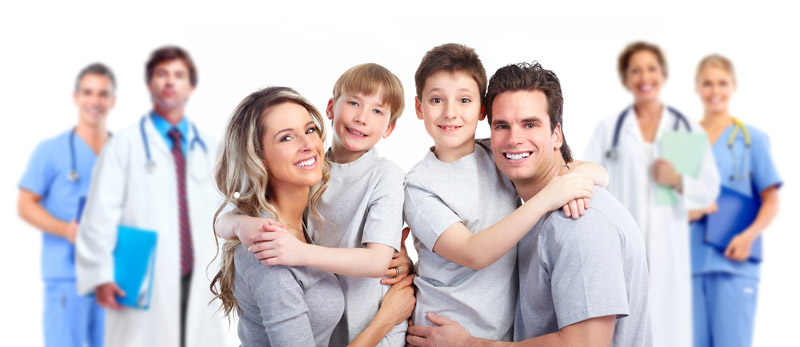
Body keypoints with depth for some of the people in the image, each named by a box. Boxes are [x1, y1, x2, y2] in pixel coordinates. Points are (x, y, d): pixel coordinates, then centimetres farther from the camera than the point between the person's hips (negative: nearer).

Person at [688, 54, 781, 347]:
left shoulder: (752, 139, 6)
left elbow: (771, 200, 3)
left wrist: (750, 235, -13)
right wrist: (686, 210, -7)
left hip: (734, 261, -2)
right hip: (691, 260, 2)